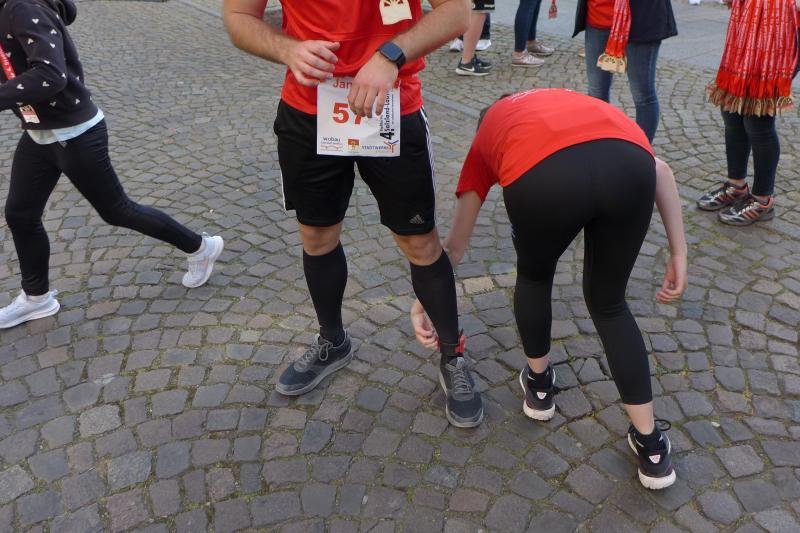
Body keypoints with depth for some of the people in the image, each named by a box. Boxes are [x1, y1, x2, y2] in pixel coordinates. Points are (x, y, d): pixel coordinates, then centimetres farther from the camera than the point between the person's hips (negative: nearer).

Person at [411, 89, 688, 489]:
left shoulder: (487, 135, 39)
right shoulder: (575, 105, 44)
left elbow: (454, 244, 41)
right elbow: (658, 169, 28)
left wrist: (422, 303, 53)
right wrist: (678, 254, 27)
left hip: (544, 176, -2)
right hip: (628, 166, 3)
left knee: (534, 277, 32)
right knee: (608, 304, 26)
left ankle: (539, 385, 50)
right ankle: (652, 447, 31)